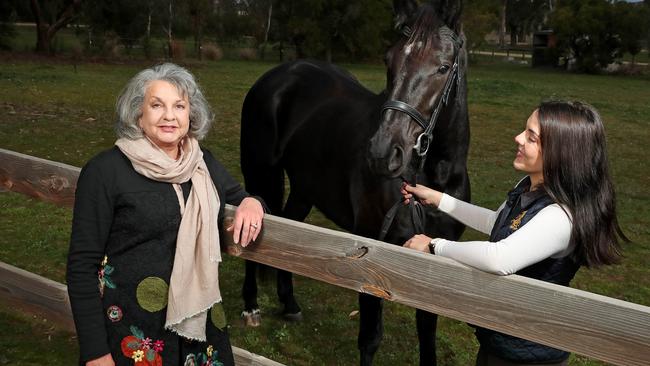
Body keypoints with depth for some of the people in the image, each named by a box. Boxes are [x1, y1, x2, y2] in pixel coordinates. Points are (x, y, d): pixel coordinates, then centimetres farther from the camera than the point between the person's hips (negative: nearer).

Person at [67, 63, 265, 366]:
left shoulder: (204, 163, 3)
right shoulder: (106, 170, -11)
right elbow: (82, 265, -11)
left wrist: (251, 202, -6)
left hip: (200, 321, 5)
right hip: (132, 330, -5)